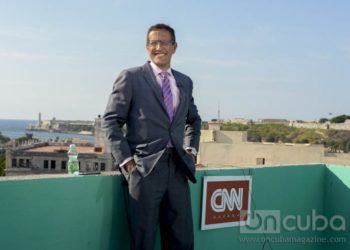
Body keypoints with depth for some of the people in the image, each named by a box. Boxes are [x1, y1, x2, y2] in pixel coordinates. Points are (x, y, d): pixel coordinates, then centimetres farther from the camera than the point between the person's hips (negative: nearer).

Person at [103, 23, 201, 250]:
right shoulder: (131, 77, 1)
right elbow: (111, 121, -2)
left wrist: (191, 150, 14)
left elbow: (194, 120, 29)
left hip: (178, 168, 5)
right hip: (144, 168, -4)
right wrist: (125, 159, -9)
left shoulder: (185, 82, 15)